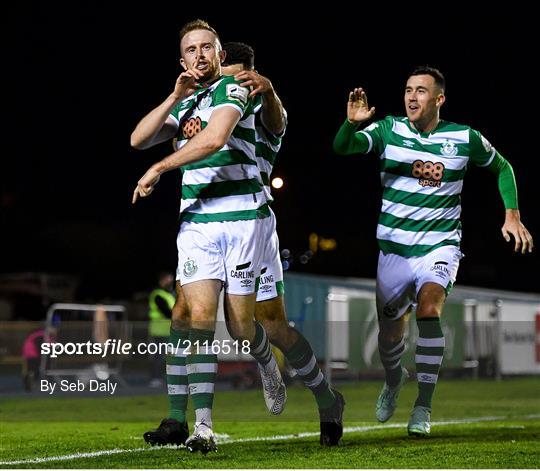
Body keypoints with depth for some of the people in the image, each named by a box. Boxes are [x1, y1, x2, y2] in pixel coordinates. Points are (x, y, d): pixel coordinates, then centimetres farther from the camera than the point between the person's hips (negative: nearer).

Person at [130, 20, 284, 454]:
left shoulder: (233, 90, -5)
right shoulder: (185, 104, 18)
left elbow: (213, 140, -22)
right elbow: (139, 139, 7)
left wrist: (159, 169, -16)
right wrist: (174, 98, -2)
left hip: (242, 217, -5)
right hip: (196, 220, 5)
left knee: (241, 325, 1)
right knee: (200, 317, -11)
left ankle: (269, 366, 38)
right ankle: (203, 426, -14)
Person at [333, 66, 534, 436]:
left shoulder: (465, 138, -4)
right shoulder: (389, 130, -4)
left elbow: (502, 167, 13)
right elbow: (342, 148, -19)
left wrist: (512, 215, 3)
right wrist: (352, 123, -41)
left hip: (440, 246, -2)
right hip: (394, 248, 2)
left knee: (429, 306, -29)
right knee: (390, 333, 10)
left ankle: (424, 409, -23)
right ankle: (394, 379, 47)